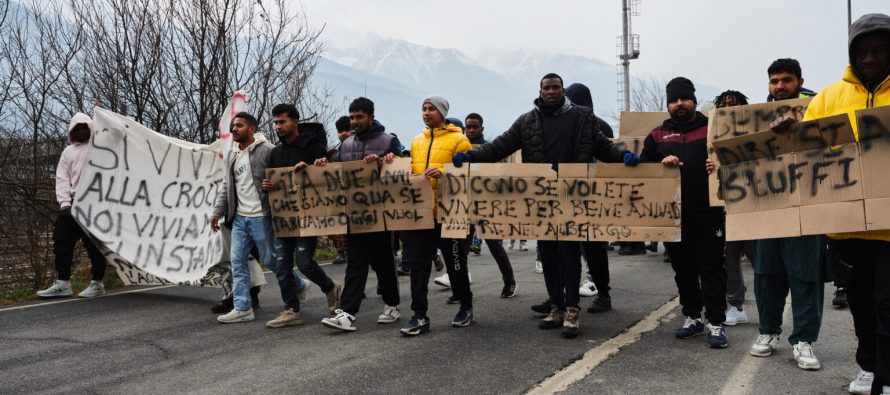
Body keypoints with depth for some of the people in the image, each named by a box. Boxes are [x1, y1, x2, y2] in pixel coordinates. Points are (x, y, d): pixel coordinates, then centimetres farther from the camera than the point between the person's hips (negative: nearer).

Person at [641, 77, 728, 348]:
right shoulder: (658, 135, 13)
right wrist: (662, 162, -9)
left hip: (708, 214, -3)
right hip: (673, 215, 3)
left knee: (711, 267, -2)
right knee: (683, 268, 12)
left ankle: (716, 323, 4)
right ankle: (692, 317, 25)